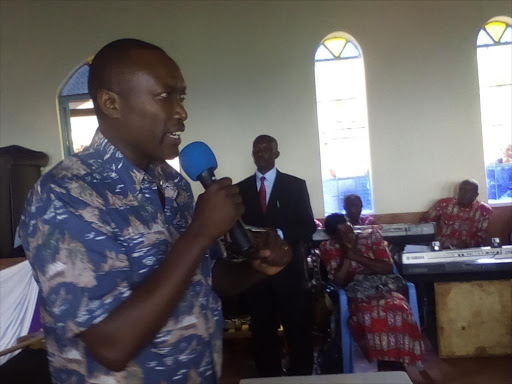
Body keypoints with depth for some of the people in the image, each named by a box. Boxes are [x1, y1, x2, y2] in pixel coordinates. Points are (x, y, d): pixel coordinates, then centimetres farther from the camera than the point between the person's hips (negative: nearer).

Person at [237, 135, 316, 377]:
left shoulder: (295, 185, 3)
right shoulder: (240, 189, 9)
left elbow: (308, 226, -2)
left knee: (299, 332, 6)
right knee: (262, 333, 12)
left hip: (289, 269, -2)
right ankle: (269, 376, 28)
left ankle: (302, 376, 24)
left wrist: (280, 234, -18)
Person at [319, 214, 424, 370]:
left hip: (383, 288, 2)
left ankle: (395, 360, -18)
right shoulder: (329, 248, 1)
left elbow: (388, 268, -2)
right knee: (369, 313, -35)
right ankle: (387, 363, -20)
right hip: (357, 295, -1)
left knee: (397, 309, -32)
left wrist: (358, 257, -11)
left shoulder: (371, 236, 4)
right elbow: (338, 282, -7)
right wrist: (348, 254, -14)